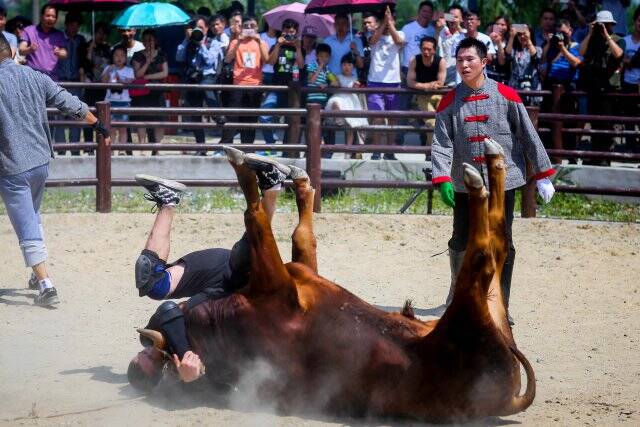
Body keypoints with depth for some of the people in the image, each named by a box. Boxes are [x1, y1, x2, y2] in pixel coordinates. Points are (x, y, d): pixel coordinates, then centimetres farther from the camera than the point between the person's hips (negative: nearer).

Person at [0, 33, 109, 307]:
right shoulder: (35, 77, 2)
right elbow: (72, 106, 7)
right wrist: (99, 127, 19)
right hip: (41, 161, 6)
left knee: (27, 229, -3)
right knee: (32, 216, 26)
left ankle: (45, 284, -10)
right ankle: (38, 276, 32)